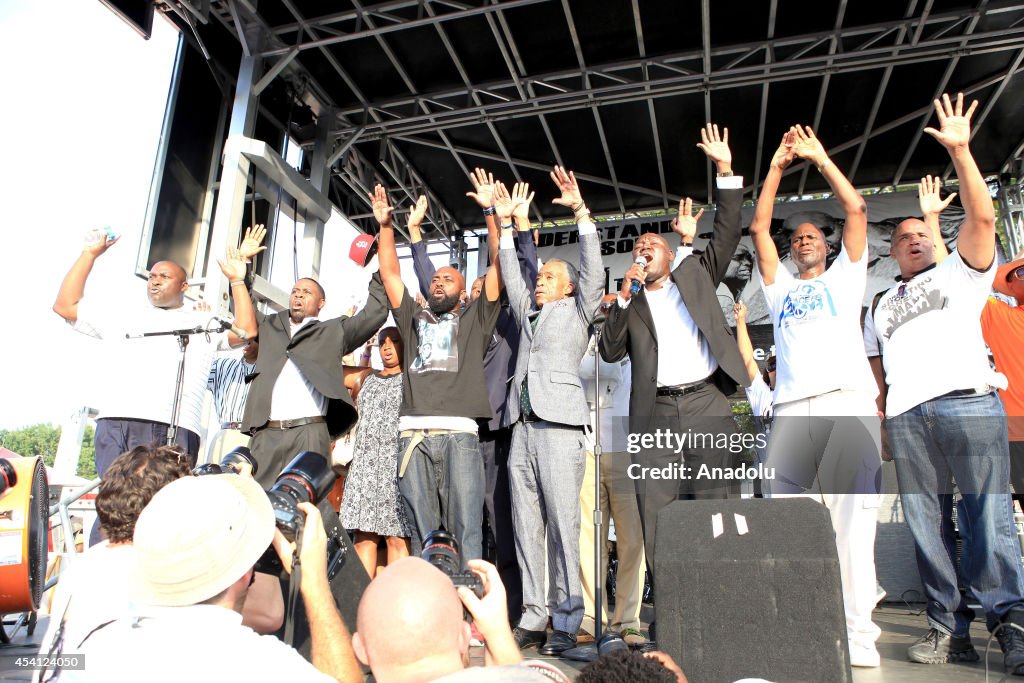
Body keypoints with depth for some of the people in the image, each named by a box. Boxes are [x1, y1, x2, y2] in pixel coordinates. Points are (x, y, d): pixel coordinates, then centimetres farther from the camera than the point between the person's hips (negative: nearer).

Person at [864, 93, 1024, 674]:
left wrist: (960, 151, -3)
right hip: (907, 418, 3)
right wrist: (881, 418, 9)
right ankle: (951, 630, 5)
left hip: (969, 402, -3)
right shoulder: (881, 307, 28)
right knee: (927, 525, 0)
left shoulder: (960, 273, 19)